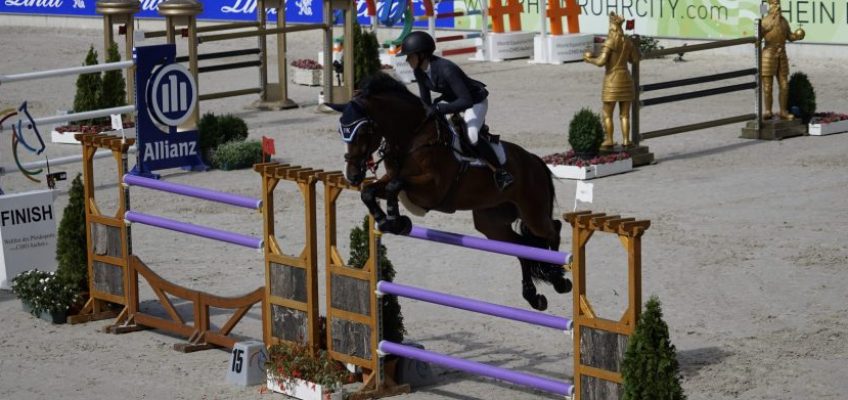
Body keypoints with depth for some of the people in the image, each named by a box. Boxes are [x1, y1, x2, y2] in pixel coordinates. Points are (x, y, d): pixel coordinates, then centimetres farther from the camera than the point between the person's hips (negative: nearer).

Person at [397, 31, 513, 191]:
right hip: (450, 98, 9)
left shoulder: (445, 69, -37)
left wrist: (438, 109, -45)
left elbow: (466, 101, -41)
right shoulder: (419, 71, -13)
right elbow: (425, 100, -2)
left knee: (471, 135, -31)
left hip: (475, 101, -9)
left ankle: (500, 172, -19)